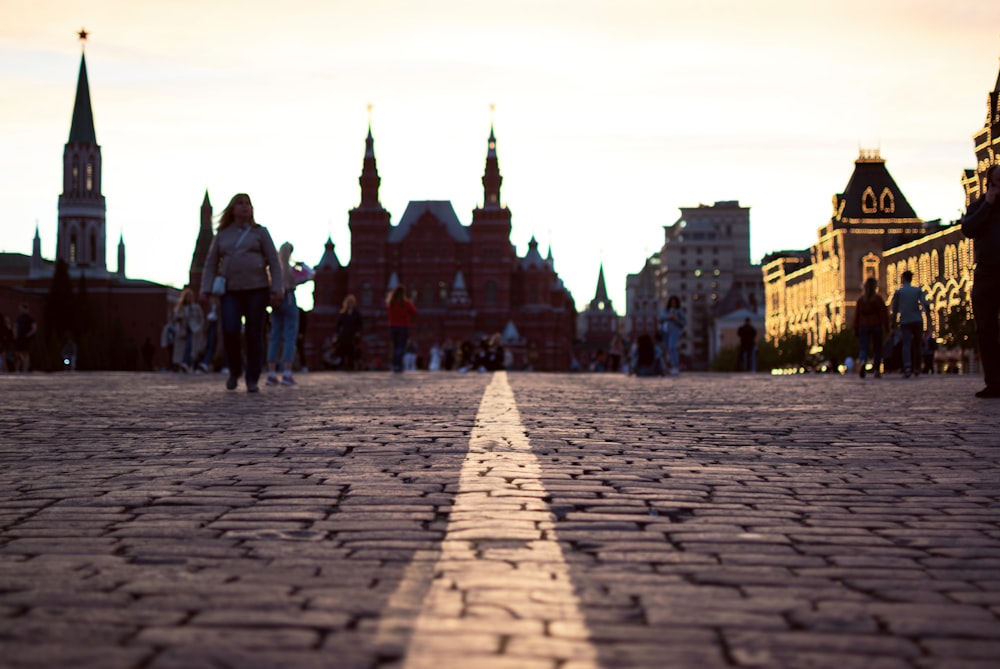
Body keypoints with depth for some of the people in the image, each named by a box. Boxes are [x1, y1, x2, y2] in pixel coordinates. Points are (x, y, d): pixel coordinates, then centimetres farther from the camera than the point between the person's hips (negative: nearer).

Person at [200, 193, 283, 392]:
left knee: (254, 335, -2)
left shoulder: (260, 232, 7)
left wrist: (277, 288, -8)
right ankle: (234, 371, 10)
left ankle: (252, 381, 5)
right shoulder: (222, 235, 12)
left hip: (256, 289, -1)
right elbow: (211, 264, 12)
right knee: (229, 332, -15)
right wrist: (206, 289, 0)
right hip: (231, 292, 1)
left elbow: (273, 262, 2)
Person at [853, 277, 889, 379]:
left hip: (863, 326, 1)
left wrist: (856, 330, 8)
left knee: (863, 348, -3)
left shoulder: (860, 300, 2)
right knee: (877, 348, 9)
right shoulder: (879, 299, -2)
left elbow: (856, 316, 2)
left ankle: (862, 361, -34)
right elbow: (884, 315, -5)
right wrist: (886, 328, -1)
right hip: (876, 326, -1)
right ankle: (877, 371, 7)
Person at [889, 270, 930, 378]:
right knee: (917, 345, 15)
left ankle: (907, 367, -30)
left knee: (906, 345, -9)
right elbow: (925, 304, -5)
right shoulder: (918, 290, 9)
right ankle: (918, 368, 20)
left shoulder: (898, 292, 6)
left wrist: (893, 324, 16)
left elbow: (895, 309, 8)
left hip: (905, 322, -2)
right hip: (917, 321, 2)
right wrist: (928, 319, -6)